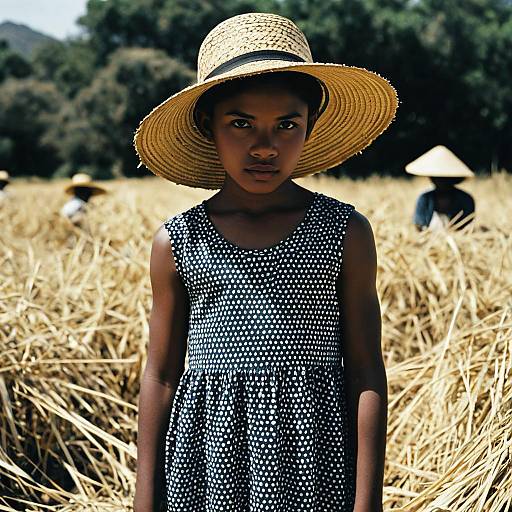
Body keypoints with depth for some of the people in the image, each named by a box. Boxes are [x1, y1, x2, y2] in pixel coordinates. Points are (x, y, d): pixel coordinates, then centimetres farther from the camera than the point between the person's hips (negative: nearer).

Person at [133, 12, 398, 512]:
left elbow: (366, 372, 0)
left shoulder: (346, 232, 0)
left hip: (315, 467, -1)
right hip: (209, 464, 1)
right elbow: (161, 376, 7)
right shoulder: (176, 241, 3)